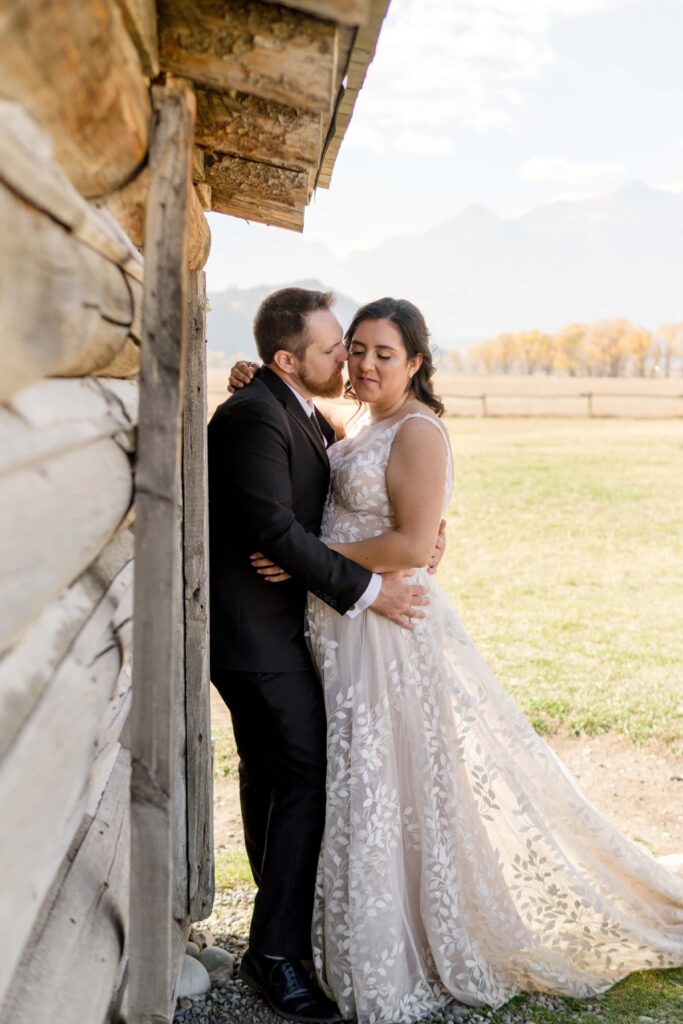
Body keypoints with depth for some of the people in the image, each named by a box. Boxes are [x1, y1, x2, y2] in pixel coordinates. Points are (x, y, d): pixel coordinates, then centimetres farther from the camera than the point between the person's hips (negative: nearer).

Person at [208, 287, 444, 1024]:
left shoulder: (306, 417, 11)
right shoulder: (253, 418, -20)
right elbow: (275, 529, -26)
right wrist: (366, 590, -21)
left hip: (270, 621, 10)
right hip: (254, 628, -10)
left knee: (268, 773, 20)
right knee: (304, 776, -7)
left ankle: (281, 916, 35)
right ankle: (276, 951, 4)